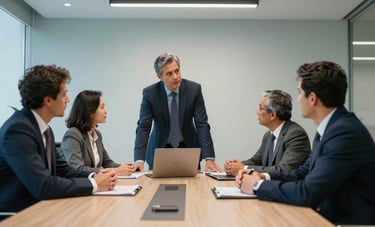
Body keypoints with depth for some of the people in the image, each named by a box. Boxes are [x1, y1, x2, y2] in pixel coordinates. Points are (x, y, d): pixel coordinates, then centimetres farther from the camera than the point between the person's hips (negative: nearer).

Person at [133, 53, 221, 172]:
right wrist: (139, 160, -29)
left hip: (188, 148, 1)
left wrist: (209, 159, -25)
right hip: (160, 149, 0)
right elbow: (143, 127, -16)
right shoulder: (150, 93, -15)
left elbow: (202, 124, -16)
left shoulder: (194, 89, -15)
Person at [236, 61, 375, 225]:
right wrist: (264, 177, -3)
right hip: (330, 215, 7)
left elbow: (308, 193, -26)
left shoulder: (345, 132, -23)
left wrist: (259, 185, -13)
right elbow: (304, 173, 11)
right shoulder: (329, 127, 6)